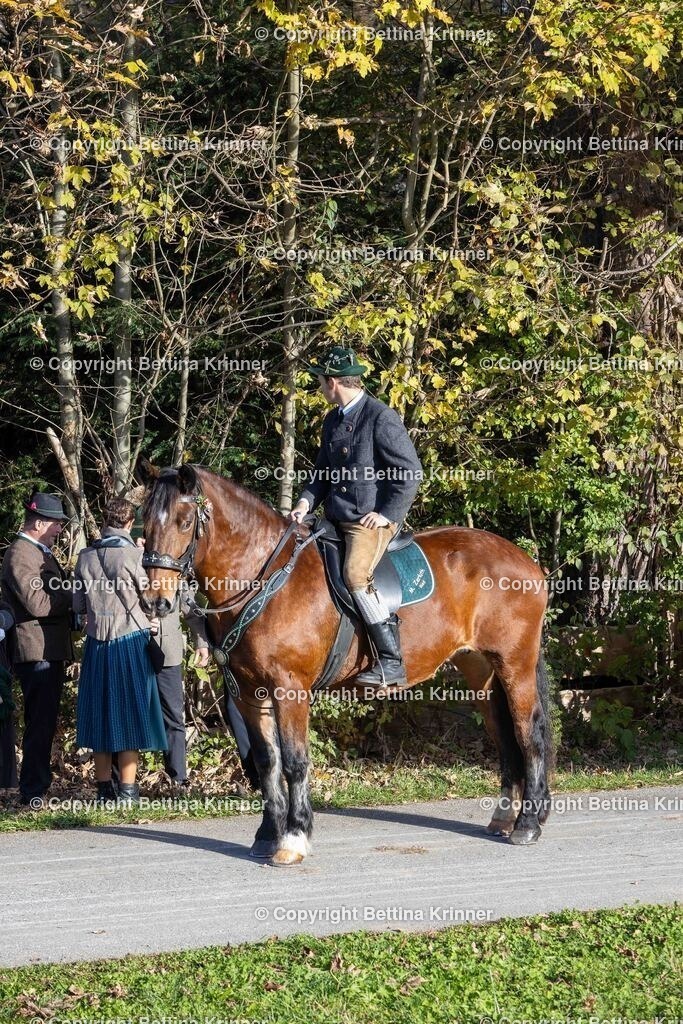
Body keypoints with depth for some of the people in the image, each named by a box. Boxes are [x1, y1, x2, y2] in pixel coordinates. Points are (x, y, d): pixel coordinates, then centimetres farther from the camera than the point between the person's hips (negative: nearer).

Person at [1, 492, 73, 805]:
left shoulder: (41, 552, 18)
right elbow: (37, 603, -23)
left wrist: (69, 594, 10)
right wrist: (73, 596, -13)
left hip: (51, 650, 10)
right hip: (37, 650, -10)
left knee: (43, 723, 15)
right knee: (40, 723, -8)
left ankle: (37, 787, 23)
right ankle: (33, 793, -5)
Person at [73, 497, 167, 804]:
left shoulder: (86, 557, 1)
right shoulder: (133, 555, -12)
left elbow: (78, 605, 6)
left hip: (97, 643, 4)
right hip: (131, 638, -4)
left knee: (101, 713, 11)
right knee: (130, 712, 3)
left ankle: (104, 787, 16)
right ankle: (127, 789, 3)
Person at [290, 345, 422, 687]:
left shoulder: (382, 418, -10)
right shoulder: (332, 421, 15)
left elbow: (410, 472, -10)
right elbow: (323, 472, 22)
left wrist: (388, 514, -15)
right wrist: (307, 501, 4)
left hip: (372, 521, -9)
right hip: (336, 519, 9)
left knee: (356, 575, -29)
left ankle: (391, 662, -29)